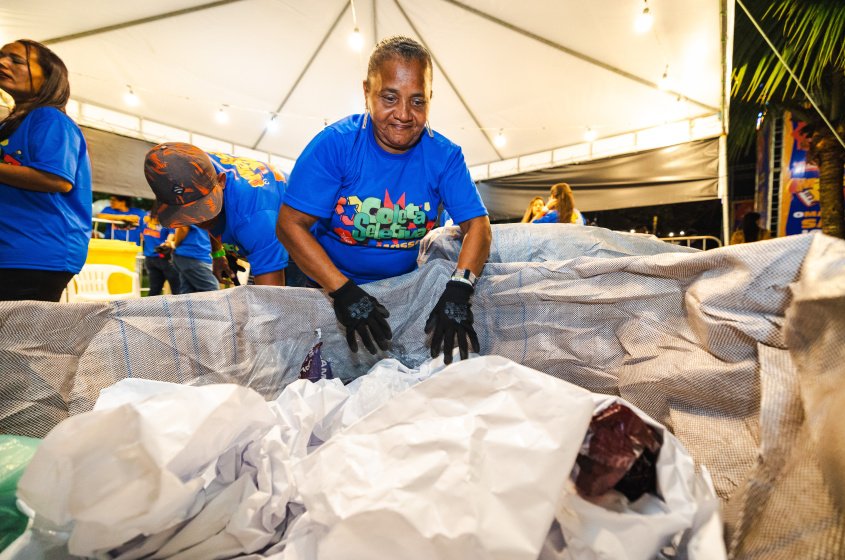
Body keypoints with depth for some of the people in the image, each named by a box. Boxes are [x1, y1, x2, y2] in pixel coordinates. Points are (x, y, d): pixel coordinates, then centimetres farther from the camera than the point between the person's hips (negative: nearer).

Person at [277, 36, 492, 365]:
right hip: (324, 285, -1)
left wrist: (459, 289, -35)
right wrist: (343, 291, -32)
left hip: (406, 288, 2)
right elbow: (291, 226, -20)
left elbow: (477, 224, -16)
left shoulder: (444, 156, -10)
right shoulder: (335, 144, -18)